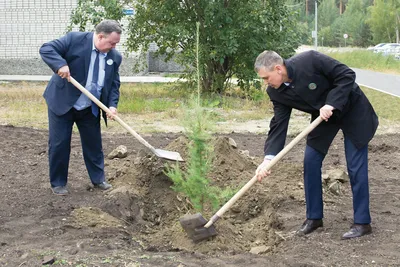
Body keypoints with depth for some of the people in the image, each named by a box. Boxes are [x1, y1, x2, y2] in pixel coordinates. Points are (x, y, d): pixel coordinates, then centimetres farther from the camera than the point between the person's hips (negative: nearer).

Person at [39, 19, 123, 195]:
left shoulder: (115, 57, -3)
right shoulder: (75, 39, -17)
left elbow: (114, 84, 3)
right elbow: (46, 49, -19)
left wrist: (112, 105, -13)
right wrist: (60, 64, -36)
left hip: (90, 108, 4)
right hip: (62, 102, -4)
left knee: (93, 143, 10)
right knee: (59, 144, 1)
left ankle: (98, 179, 24)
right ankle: (58, 183, 14)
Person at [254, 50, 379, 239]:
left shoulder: (310, 60, -31)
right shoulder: (276, 92, -13)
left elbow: (347, 75, -25)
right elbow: (278, 125, -13)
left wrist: (331, 104, -31)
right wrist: (268, 158, -24)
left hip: (351, 109, -6)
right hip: (323, 117, 6)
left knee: (356, 166, -6)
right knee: (310, 162, 0)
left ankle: (362, 222, 2)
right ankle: (314, 217, 14)